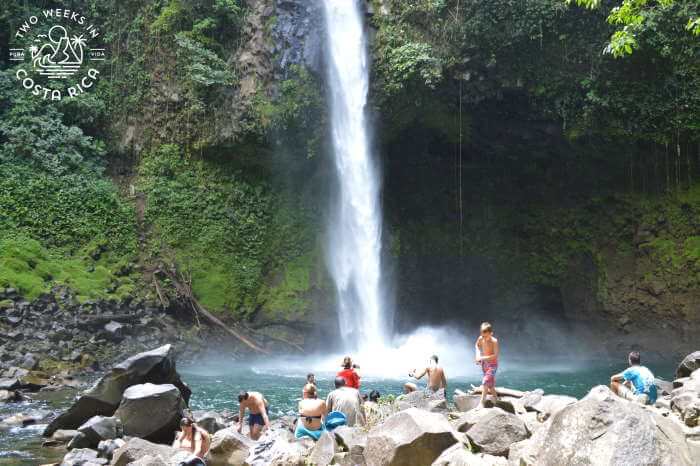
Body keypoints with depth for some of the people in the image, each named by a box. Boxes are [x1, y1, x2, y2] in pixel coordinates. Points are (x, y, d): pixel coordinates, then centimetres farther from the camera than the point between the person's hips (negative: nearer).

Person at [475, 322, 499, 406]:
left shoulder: (494, 341, -24)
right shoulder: (480, 338, -8)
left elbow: (495, 355, -26)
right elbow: (477, 345, 15)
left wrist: (482, 358, -29)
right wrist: (478, 353, -4)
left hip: (492, 364, -6)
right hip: (484, 364, 6)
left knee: (485, 382, -18)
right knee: (490, 384, 17)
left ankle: (482, 403, -17)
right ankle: (496, 399, 34)